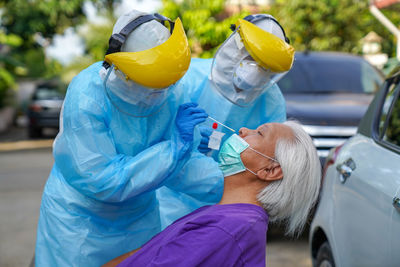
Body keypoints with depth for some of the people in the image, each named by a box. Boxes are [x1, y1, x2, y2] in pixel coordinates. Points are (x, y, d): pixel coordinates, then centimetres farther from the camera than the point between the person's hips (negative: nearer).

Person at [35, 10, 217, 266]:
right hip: (81, 218, -4)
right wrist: (177, 144, -31)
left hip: (140, 215, 5)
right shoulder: (86, 97, -31)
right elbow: (104, 182, -32)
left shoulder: (171, 91, -15)